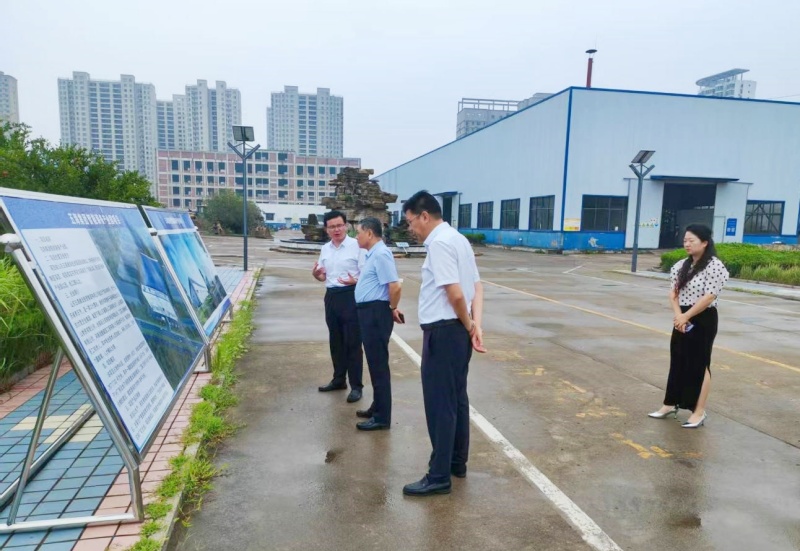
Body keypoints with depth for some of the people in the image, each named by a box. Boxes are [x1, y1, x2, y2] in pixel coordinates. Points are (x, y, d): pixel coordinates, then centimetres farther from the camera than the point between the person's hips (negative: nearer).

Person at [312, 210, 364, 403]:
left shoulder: (356, 245, -11)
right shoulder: (325, 249, 10)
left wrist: (355, 281, -31)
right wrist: (316, 274, -4)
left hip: (351, 296, -7)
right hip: (331, 297, 7)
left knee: (353, 342, 0)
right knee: (335, 341, 17)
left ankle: (356, 386, 10)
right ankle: (338, 379, 32)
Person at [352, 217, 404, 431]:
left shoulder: (381, 254, -19)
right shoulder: (372, 254, 14)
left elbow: (395, 287, -25)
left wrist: (393, 309, -12)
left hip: (376, 313, -11)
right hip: (369, 312, 11)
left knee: (379, 364, -3)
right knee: (374, 362, 19)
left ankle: (382, 417, 7)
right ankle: (377, 408, 32)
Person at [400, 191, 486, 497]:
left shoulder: (439, 243, -17)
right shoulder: (458, 239, 13)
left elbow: (455, 294, -23)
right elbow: (477, 287, 8)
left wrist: (468, 326, -7)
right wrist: (476, 325, -2)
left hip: (443, 332, -10)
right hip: (458, 331, 10)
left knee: (439, 404, 1)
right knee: (456, 399, 19)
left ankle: (439, 476, 14)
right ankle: (457, 462, 33)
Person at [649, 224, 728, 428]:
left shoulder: (714, 266, -14)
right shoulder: (682, 265, 8)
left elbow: (708, 297, -19)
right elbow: (673, 292, 6)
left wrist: (686, 316, -15)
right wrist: (678, 315, -9)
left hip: (703, 321, -7)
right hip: (682, 319, 7)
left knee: (699, 365, 1)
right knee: (678, 362, 13)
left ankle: (699, 412, 12)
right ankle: (671, 404, 24)